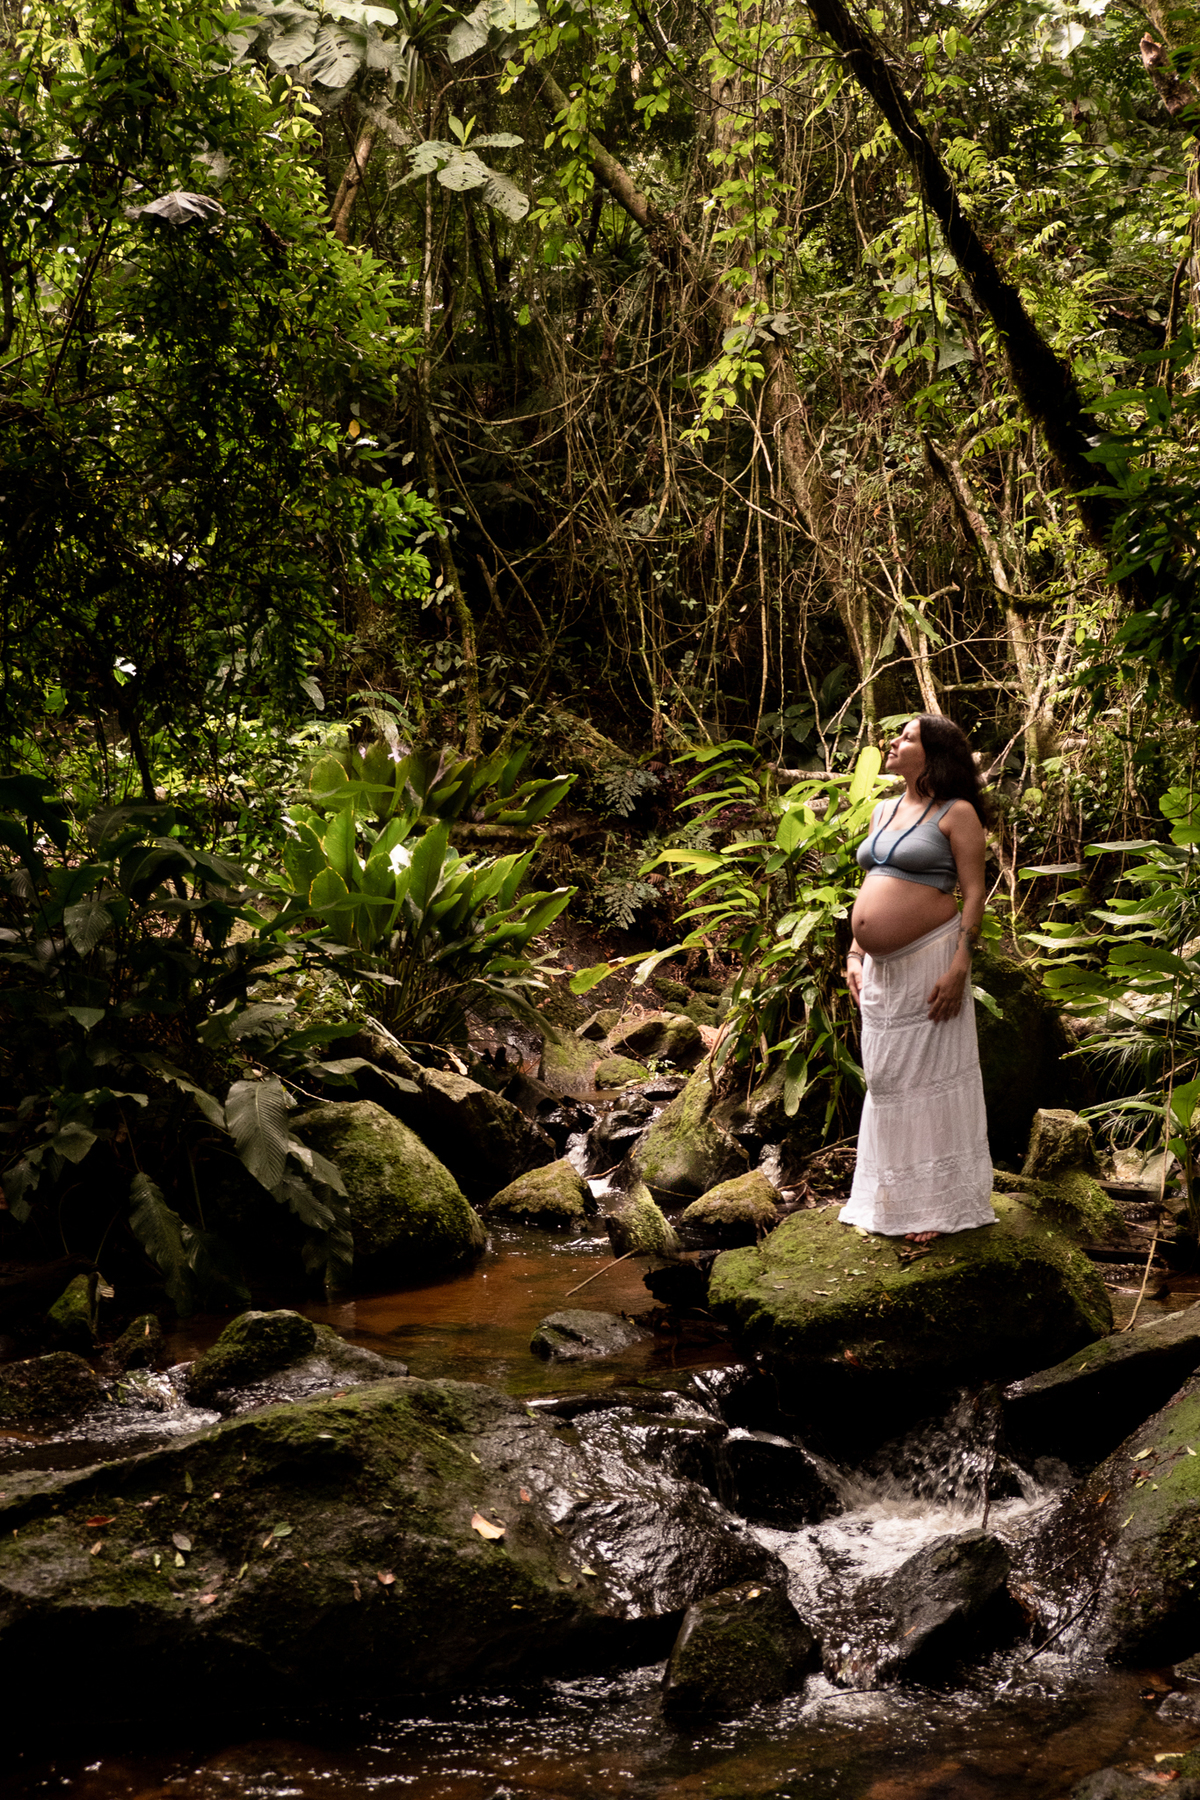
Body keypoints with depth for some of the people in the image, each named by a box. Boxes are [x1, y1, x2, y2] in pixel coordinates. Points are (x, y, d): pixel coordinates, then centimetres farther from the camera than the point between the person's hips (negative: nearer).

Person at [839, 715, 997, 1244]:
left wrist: (959, 968, -18)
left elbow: (974, 892, -11)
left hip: (928, 958, -7)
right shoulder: (883, 811, 16)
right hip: (880, 968, 7)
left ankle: (936, 1203, 7)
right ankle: (894, 1197, 22)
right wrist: (855, 953, 15)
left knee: (931, 1073, -2)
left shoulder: (956, 814, -6)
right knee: (886, 1077, 11)